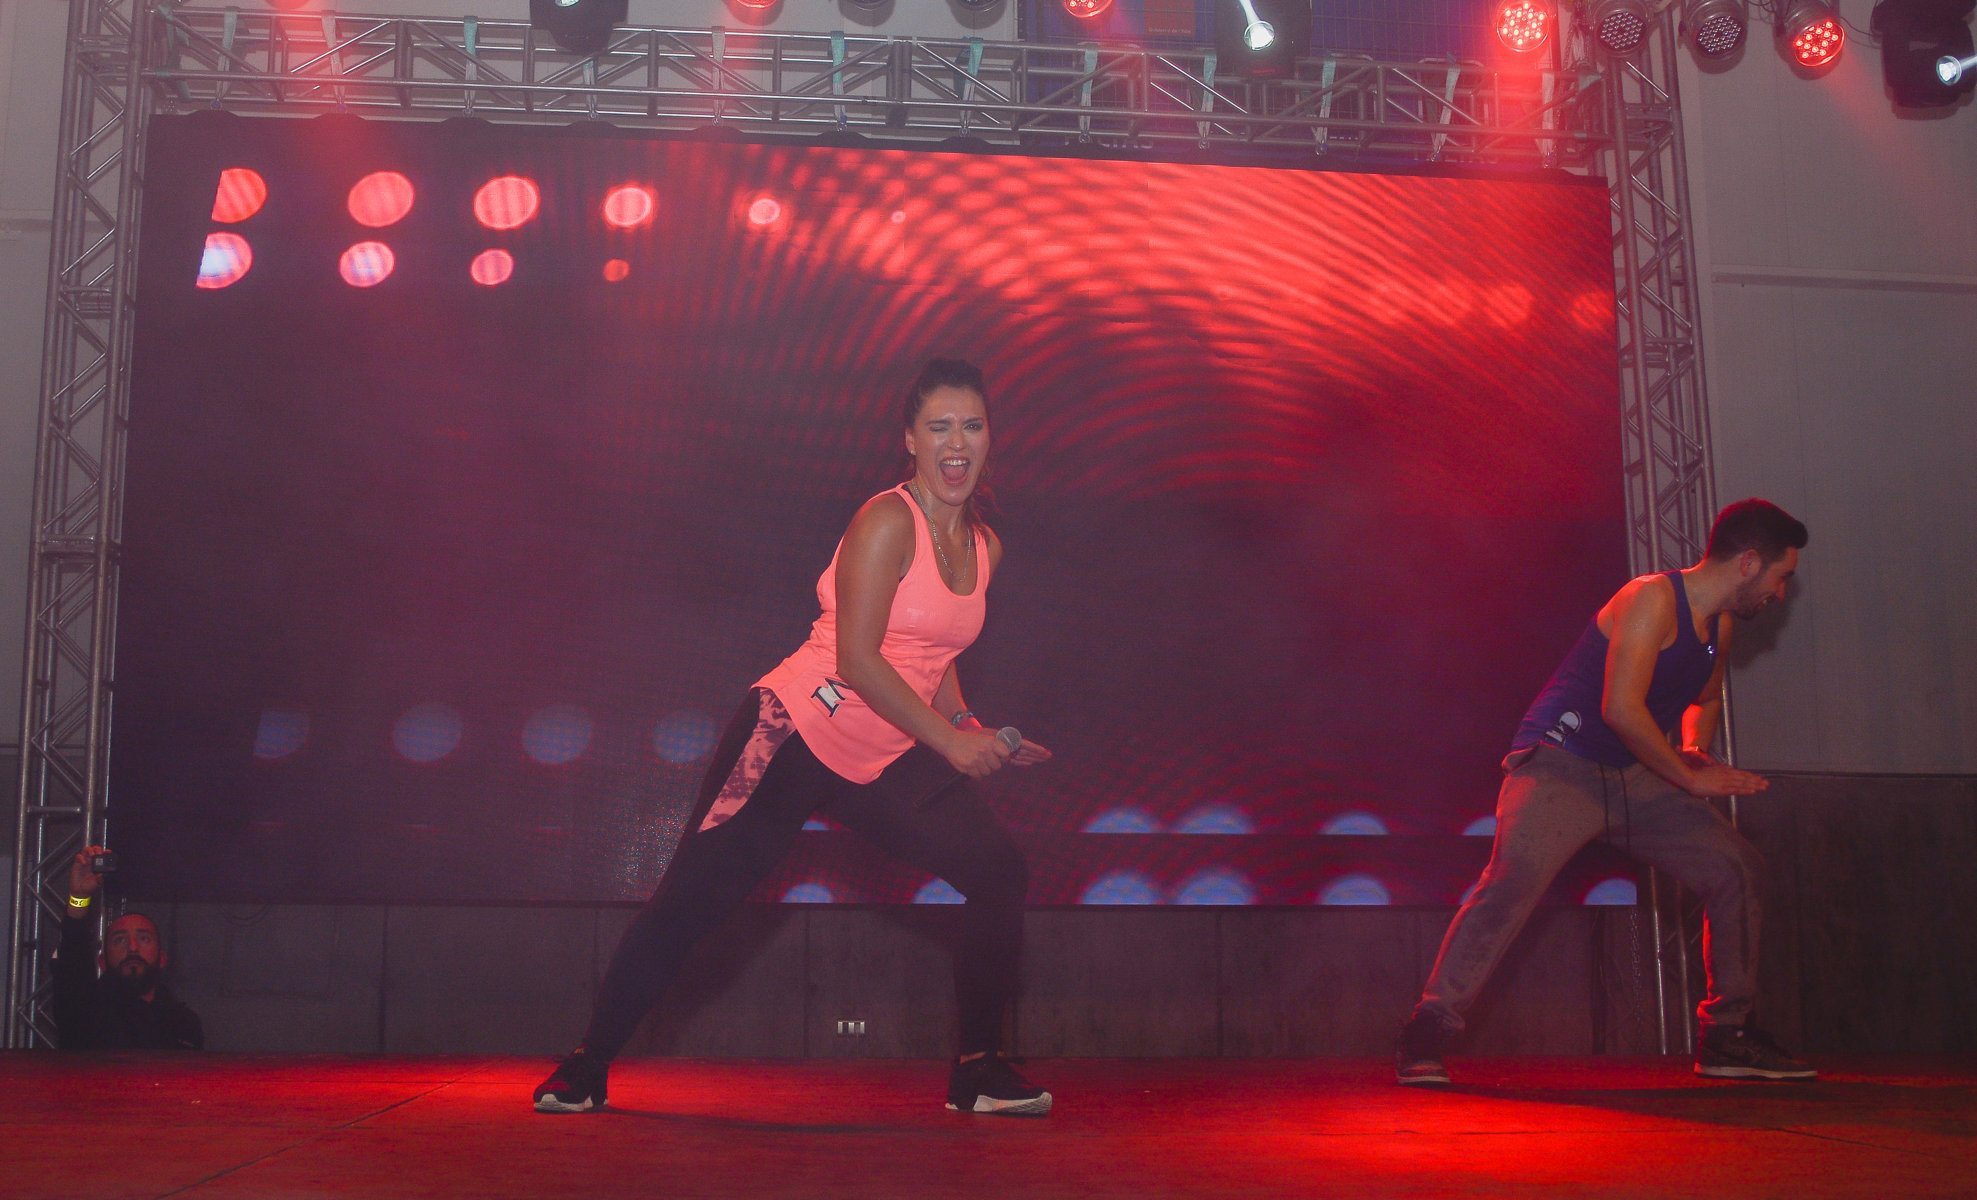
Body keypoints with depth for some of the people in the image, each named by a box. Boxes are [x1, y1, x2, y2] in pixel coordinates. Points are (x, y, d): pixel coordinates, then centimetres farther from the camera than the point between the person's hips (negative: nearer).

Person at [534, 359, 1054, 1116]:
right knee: (696, 894, -4)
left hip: (884, 761, 7)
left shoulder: (985, 548, 10)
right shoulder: (887, 522, -13)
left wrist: (976, 736, 6)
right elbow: (858, 660, -19)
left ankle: (978, 1070, 5)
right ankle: (587, 1065, 15)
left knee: (998, 868, -7)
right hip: (798, 734, -7)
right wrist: (951, 743, -16)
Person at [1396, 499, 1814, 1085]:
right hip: (1561, 763, -9)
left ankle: (1727, 1037, 15)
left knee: (1736, 868, 2)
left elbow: (1705, 697, 33)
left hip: (1633, 776, 9)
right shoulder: (1653, 598, -15)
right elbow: (1620, 708, -24)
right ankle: (1427, 1034, -25)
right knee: (1515, 876, -30)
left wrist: (1695, 747, 12)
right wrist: (1690, 778, -16)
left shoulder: (1717, 623, 12)